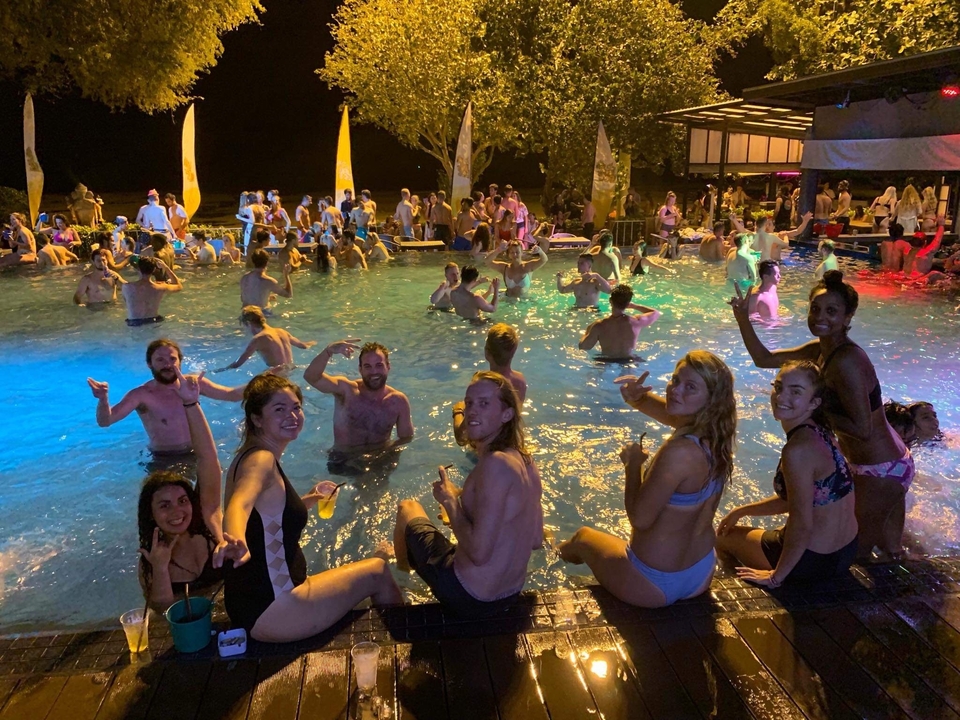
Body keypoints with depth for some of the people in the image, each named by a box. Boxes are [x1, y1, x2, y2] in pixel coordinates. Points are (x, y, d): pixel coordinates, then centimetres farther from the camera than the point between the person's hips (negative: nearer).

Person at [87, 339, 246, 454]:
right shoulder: (141, 395, -18)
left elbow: (232, 394, 3)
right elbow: (105, 421, -26)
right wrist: (103, 398, -46)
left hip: (196, 453, 3)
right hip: (164, 460, -3)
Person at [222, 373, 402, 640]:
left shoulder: (248, 457, 9)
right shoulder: (261, 460, -20)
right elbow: (239, 505, -42)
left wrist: (309, 499, 12)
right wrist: (238, 545, -61)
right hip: (268, 612, -10)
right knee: (377, 571, 3)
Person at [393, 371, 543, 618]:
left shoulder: (495, 462, -27)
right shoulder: (525, 460, -1)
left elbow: (479, 552, -30)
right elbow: (536, 540, 8)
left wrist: (450, 501, -15)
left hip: (468, 598, -7)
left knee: (406, 508, 16)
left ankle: (402, 570, 46)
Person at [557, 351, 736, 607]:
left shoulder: (680, 451, -34)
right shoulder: (716, 432, -10)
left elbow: (639, 518, -28)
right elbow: (670, 408, 5)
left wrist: (633, 465, -15)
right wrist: (637, 396, -16)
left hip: (655, 585, -5)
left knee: (583, 536, 25)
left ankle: (564, 552, 57)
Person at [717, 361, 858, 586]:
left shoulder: (799, 449, -29)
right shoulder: (819, 433, 0)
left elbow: (802, 526, -26)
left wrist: (775, 577, -14)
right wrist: (741, 511, 15)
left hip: (812, 560, -8)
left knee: (724, 536, 16)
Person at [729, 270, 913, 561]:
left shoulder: (846, 361, -28)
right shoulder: (819, 349, -1)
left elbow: (862, 429, -29)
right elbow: (765, 359, 4)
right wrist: (742, 318, -6)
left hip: (880, 471, -9)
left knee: (855, 553, 10)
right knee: (889, 551, 28)